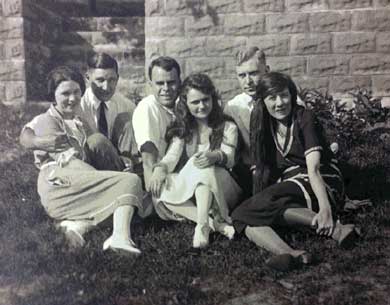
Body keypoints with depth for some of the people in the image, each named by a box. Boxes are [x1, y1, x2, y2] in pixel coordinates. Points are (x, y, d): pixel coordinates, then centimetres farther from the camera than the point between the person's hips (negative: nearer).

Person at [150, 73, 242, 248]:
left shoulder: (228, 127, 9)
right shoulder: (182, 129, 16)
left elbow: (229, 157, -11)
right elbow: (172, 155, -2)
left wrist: (215, 156, -37)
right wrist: (160, 168, -27)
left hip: (221, 187, -2)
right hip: (185, 188, 3)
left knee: (204, 168, -34)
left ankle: (203, 225, -42)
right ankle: (217, 221, -35)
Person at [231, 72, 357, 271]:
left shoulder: (304, 118, -4)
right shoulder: (262, 130, 12)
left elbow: (313, 168, -18)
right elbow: (259, 172, 7)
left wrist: (325, 208, -32)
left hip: (322, 186, -5)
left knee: (265, 202, -33)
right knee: (240, 216, -25)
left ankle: (333, 228, -39)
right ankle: (291, 254, -49)